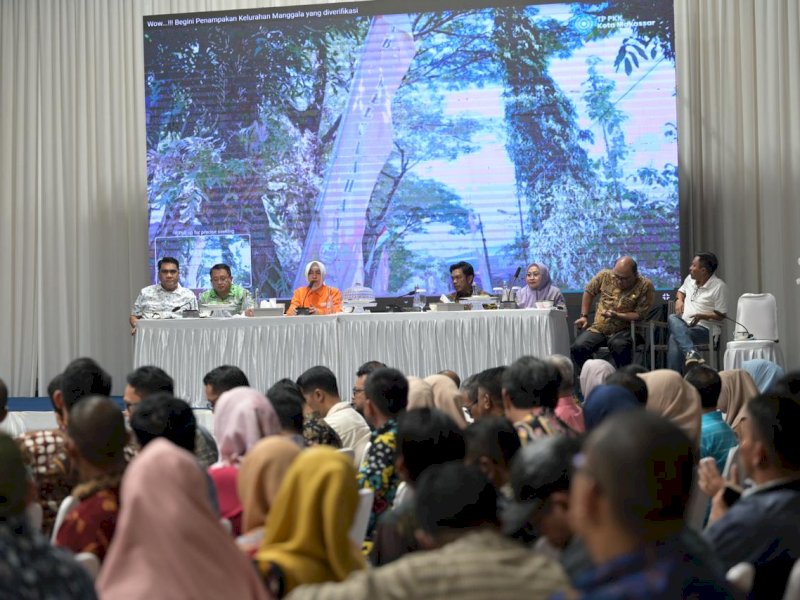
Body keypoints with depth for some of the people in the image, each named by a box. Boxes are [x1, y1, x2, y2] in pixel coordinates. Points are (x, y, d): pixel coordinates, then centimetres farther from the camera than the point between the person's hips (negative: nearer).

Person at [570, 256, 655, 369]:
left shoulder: (645, 286, -13)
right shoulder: (605, 276, -2)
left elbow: (640, 315, -12)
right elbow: (589, 292, 15)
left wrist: (617, 316, -24)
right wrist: (584, 316, 9)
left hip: (624, 331, -3)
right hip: (598, 329, 3)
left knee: (620, 346, -38)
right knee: (577, 348, -22)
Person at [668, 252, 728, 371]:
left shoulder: (719, 286, -6)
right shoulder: (690, 279, 13)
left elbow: (721, 316, -5)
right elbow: (681, 291, 34)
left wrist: (702, 316, -19)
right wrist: (679, 300, 12)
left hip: (703, 328, -6)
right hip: (683, 325, 6)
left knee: (674, 338, -34)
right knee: (672, 318, -33)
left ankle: (674, 376, -36)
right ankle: (691, 353, -50)